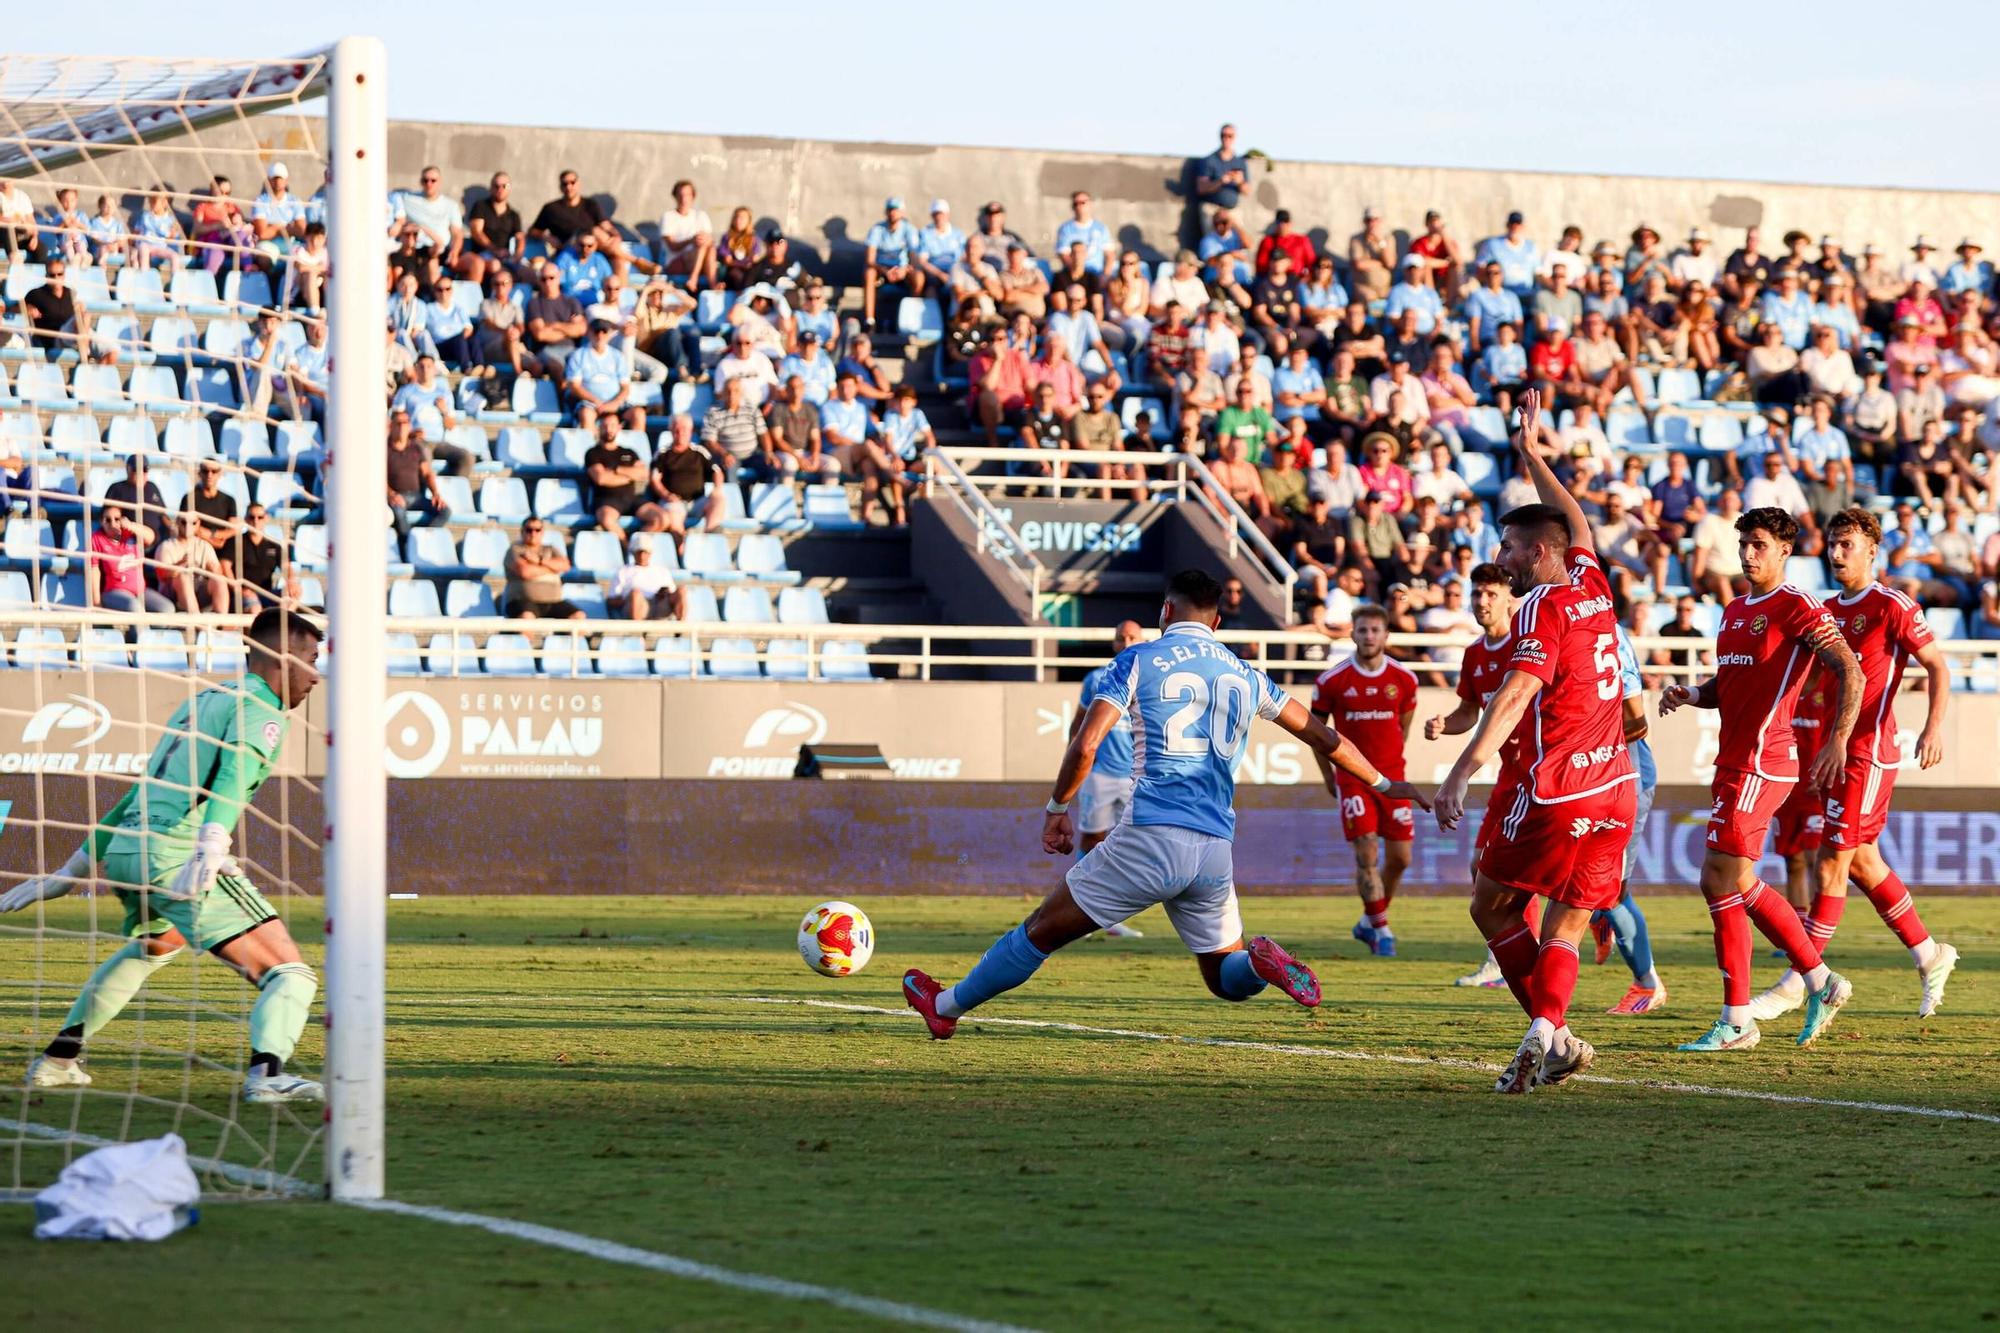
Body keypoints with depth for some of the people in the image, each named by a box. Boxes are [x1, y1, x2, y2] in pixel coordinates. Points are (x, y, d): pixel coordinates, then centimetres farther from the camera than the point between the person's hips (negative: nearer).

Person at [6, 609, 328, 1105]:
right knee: (289, 974, -12)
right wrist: (212, 845, -39)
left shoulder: (202, 701, 26)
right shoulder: (259, 710, -1)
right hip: (177, 851, -9)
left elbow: (143, 791, 31)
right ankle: (267, 1072, -39)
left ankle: (58, 1059, 42)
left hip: (123, 850, 9)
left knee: (156, 944, 40)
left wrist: (72, 870, 35)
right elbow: (235, 774, -22)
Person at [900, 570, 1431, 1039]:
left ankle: (948, 1006, 19)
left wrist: (1057, 810, 7)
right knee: (1226, 978, 15)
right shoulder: (1245, 676, 16)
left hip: (1150, 838, -4)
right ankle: (1261, 961, -18)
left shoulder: (1139, 661, 2)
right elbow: (1322, 736, 24)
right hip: (1216, 848, 4)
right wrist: (1383, 783, 38)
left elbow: (1084, 746, -8)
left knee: (1043, 929, 11)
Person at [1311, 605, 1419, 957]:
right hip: (1352, 778, -3)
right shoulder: (1332, 681, -7)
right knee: (1366, 852, -12)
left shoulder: (1404, 680, 0)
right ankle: (1381, 929, -2)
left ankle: (1369, 921, 23)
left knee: (1399, 857, 3)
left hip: (1392, 776, 3)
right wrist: (1328, 775, 9)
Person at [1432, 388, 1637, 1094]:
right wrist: (1531, 457, 46)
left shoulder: (1541, 607, -8)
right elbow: (1577, 526, 35)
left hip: (1553, 785, -7)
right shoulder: (1593, 587, 13)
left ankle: (1552, 1035, -6)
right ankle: (1546, 1032, -16)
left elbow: (1516, 695, -23)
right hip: (1615, 785, 7)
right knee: (1566, 927, 6)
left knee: (1493, 907, 6)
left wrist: (1461, 773, -31)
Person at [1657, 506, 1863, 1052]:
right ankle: (1821, 982, 23)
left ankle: (1737, 1021, -7)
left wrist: (1838, 740, -24)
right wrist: (1690, 694, 6)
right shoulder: (1734, 611, 18)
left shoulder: (1797, 608, -8)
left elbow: (1850, 671, -14)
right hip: (1735, 760, 10)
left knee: (1720, 880, -11)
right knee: (1737, 884, 13)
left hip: (1760, 763, -10)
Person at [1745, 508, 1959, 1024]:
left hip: (1870, 752, -8)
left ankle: (1797, 982, -5)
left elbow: (1937, 666, -9)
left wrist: (1934, 726, -22)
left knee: (1832, 862, -7)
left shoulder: (1892, 607, -9)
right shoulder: (1827, 610, 14)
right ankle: (1930, 956, 26)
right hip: (1834, 749, 8)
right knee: (1862, 862, 12)